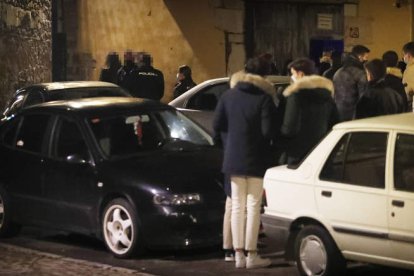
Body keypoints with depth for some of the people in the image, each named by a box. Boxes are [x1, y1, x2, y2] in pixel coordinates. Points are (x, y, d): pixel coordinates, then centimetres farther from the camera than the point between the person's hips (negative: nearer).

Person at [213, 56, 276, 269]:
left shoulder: (228, 96, 0)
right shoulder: (264, 99, -13)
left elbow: (217, 125, 0)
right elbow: (268, 131, -18)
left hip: (234, 158, 4)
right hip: (256, 160, -4)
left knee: (237, 206, 9)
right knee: (253, 206, 1)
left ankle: (239, 254, 8)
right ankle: (251, 255, 1)